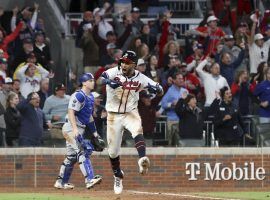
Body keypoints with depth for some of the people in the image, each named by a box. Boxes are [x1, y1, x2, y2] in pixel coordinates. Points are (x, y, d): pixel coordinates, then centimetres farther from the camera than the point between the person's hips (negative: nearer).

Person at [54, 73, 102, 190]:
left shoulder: (90, 97, 15)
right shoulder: (79, 96, -14)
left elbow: (89, 116, 23)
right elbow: (71, 112, -22)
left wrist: (94, 132, 21)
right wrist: (75, 129, -31)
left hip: (80, 129, 10)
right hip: (71, 128, -10)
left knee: (71, 157, 14)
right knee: (82, 152, -20)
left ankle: (61, 182, 23)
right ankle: (89, 180, -29)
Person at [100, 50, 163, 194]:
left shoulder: (140, 78, -6)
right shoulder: (114, 72, -11)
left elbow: (160, 91, -1)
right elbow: (102, 78, -31)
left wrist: (155, 89, -26)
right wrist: (109, 82, -54)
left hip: (131, 113, 0)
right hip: (114, 115, 0)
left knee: (137, 130, -33)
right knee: (113, 150, 5)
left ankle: (142, 159, -50)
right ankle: (118, 177, 27)